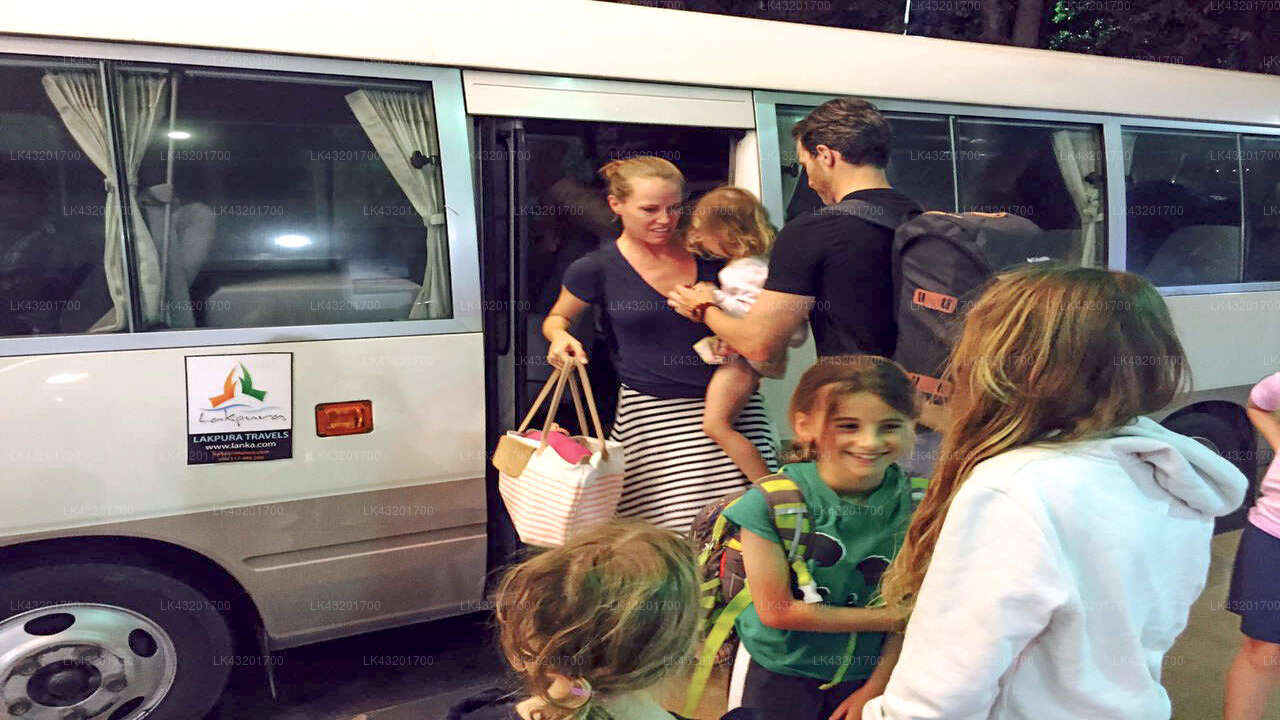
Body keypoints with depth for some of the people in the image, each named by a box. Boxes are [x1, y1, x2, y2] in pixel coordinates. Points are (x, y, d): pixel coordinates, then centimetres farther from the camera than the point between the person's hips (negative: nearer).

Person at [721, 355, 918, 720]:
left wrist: (874, 690, -4)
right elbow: (776, 610, -19)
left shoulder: (915, 504, -12)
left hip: (865, 674, 2)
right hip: (776, 672, -2)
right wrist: (886, 618, -15)